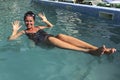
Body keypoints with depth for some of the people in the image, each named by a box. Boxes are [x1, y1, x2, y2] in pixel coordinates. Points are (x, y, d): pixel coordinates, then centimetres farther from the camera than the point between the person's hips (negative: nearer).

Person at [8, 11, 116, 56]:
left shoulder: (38, 27, 30)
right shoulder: (24, 32, 20)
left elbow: (51, 26, 42)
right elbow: (10, 39, 11)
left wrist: (45, 20, 28)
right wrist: (15, 30, 2)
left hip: (51, 39, 4)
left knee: (60, 35, -31)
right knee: (50, 38, -38)